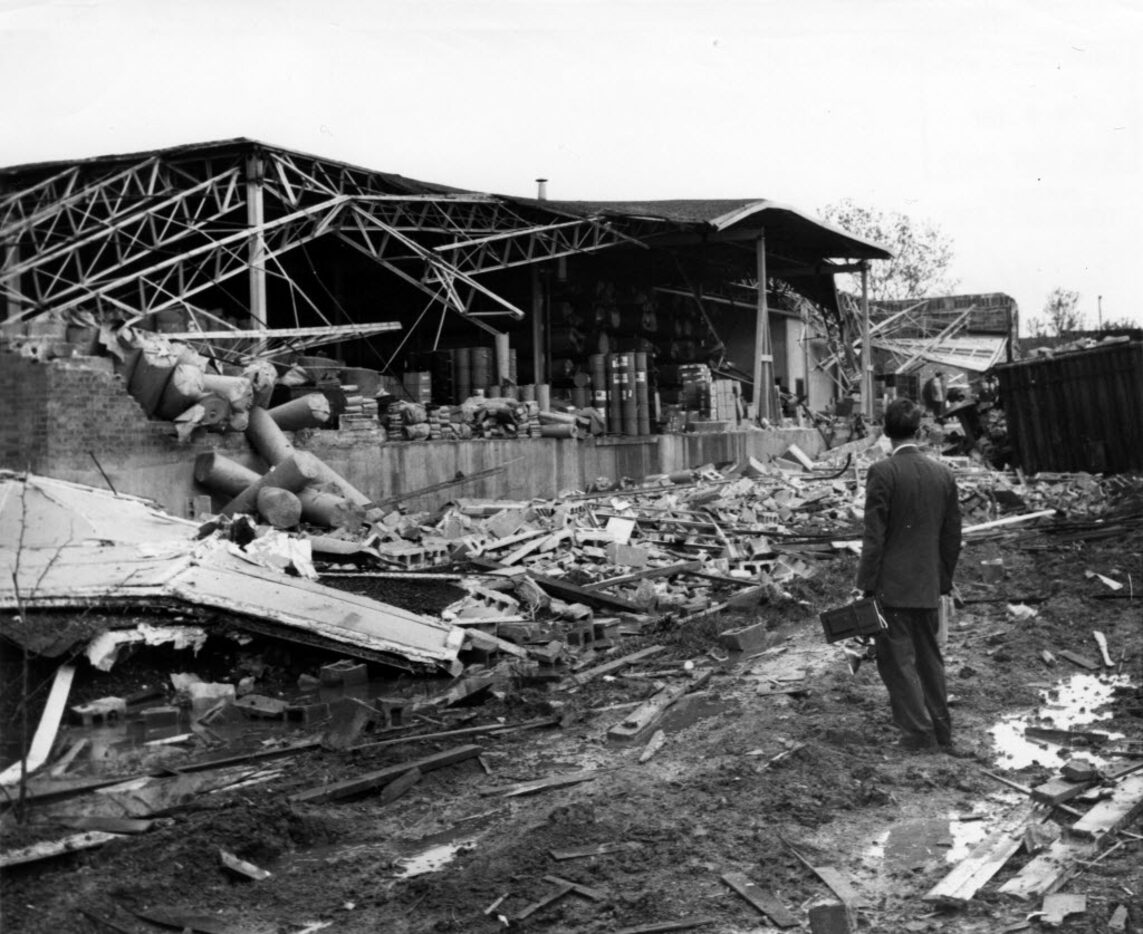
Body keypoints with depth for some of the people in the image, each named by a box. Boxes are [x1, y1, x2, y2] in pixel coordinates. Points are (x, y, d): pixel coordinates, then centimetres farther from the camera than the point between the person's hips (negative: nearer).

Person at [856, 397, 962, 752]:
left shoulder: (882, 472, -13)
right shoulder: (944, 474, 4)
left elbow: (874, 536, -14)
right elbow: (953, 536, 9)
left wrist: (865, 586, -9)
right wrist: (944, 582, 18)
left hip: (892, 586, -6)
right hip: (929, 587, 6)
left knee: (897, 659, 3)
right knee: (929, 658, 16)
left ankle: (920, 734, 2)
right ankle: (942, 736, 22)